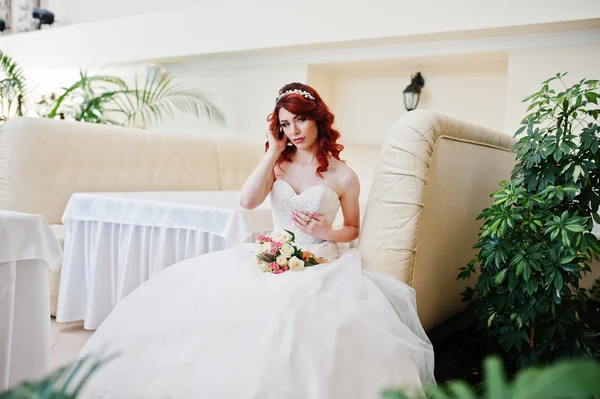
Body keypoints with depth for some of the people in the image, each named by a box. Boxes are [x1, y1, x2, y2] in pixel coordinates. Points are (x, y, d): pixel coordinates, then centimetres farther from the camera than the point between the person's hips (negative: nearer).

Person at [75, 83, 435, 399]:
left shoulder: (343, 176, 1)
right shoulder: (279, 163, 10)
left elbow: (353, 229, 11)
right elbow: (248, 201, -7)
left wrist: (327, 232, -10)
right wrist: (273, 152, -3)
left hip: (321, 265, -3)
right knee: (210, 295, -19)